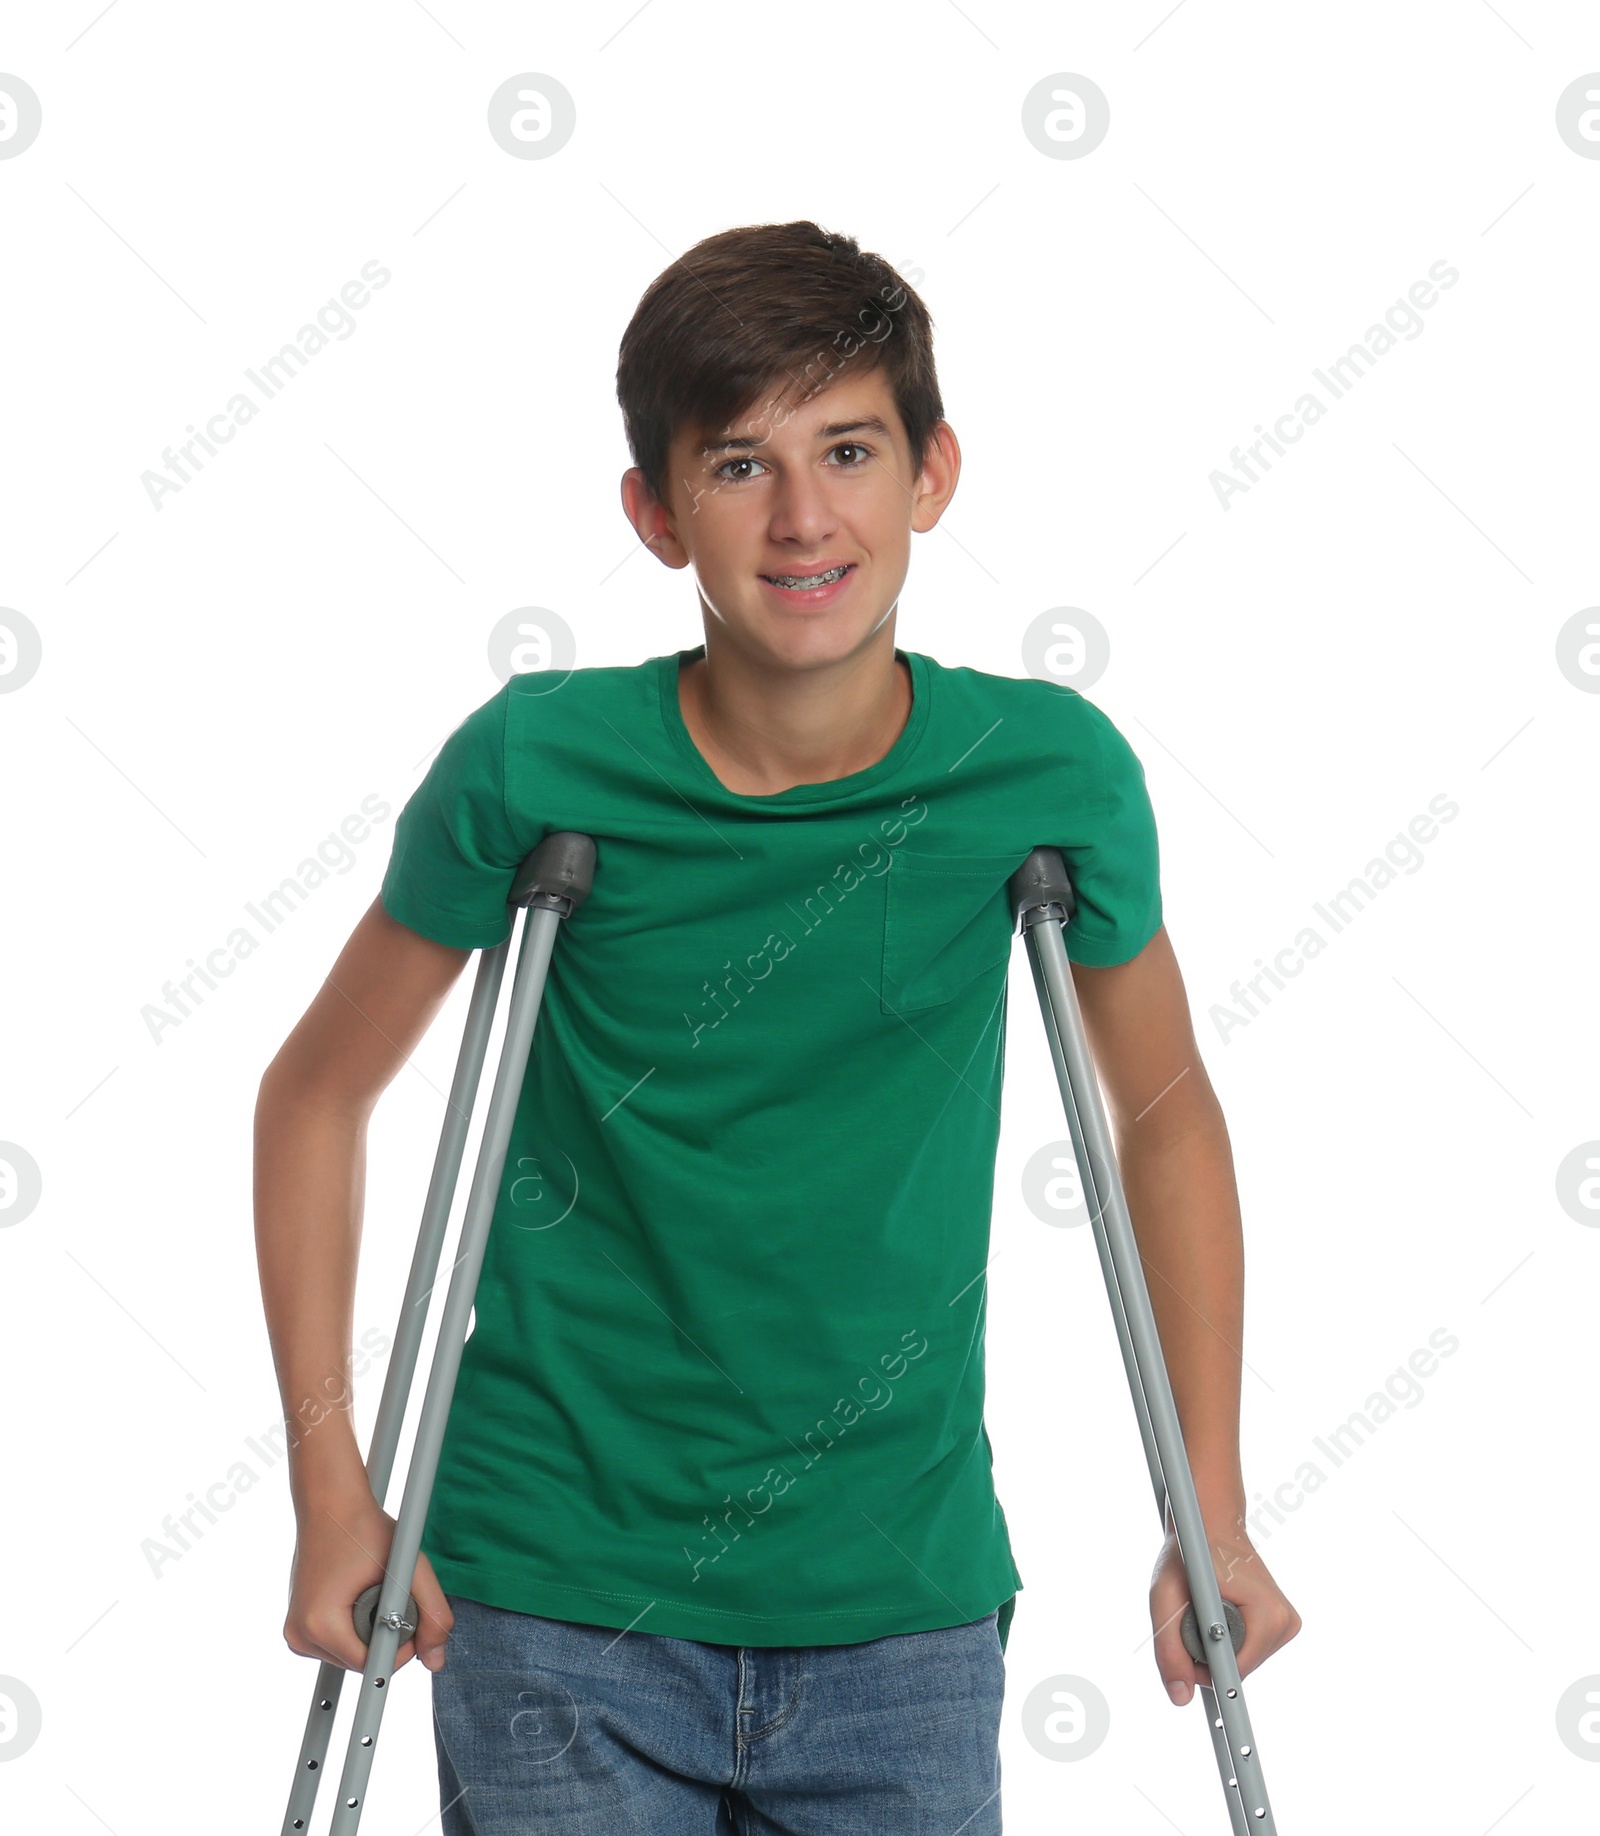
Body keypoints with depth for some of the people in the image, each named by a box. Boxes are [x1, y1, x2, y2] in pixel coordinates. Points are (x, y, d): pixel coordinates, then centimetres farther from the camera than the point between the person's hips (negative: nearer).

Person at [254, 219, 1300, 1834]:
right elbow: (317, 1092, 2)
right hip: (558, 1598, -1)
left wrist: (1213, 1516, 6)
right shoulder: (537, 766, -11)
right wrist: (332, 1484, -4)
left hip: (903, 1601, 2)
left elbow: (1164, 1115, 8)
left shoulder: (1051, 774, -8)